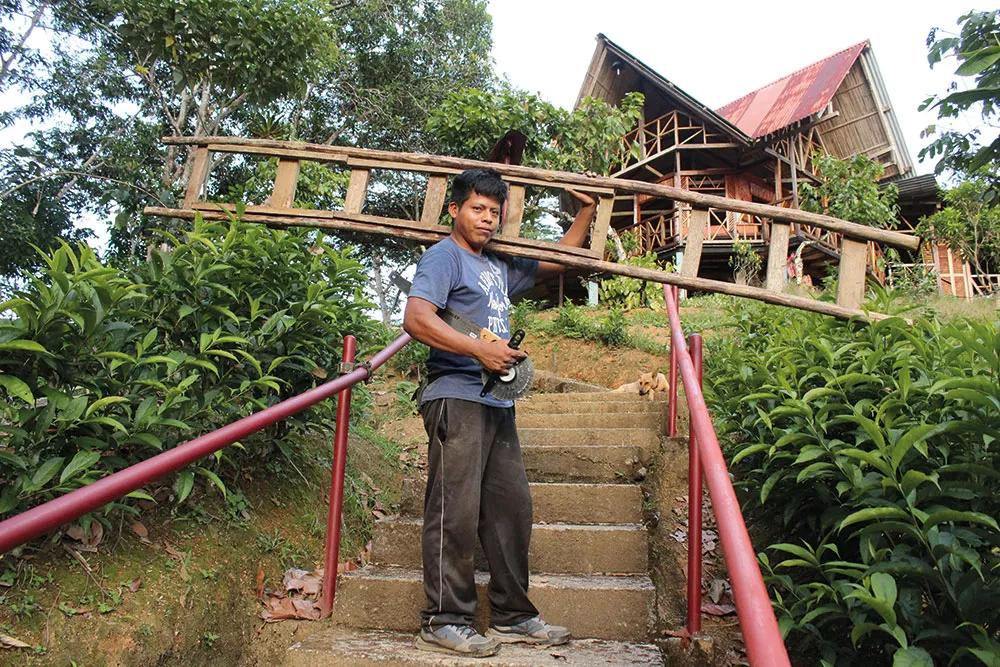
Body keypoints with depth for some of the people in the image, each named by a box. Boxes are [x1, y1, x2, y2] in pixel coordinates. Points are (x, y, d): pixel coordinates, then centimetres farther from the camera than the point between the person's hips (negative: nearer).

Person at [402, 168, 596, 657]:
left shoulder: (500, 266, 20)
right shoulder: (443, 257, -3)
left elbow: (558, 260, 34)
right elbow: (416, 319, -19)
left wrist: (587, 210, 27)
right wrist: (479, 349, -23)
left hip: (497, 403, 9)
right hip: (456, 399, -8)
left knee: (512, 509, 10)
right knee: (455, 514, -7)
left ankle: (512, 616, 20)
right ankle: (444, 622, 4)